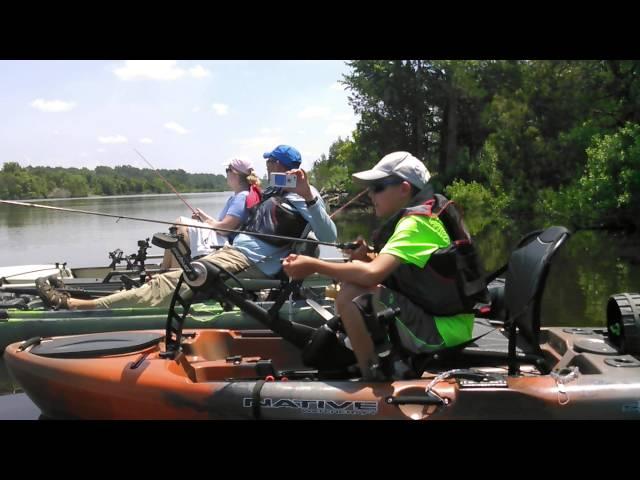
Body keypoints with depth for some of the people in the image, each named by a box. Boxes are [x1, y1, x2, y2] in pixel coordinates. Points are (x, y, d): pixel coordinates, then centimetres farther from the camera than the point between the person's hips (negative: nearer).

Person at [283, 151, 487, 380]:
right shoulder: (429, 212, 12)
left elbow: (372, 274, -29)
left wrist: (313, 265, -21)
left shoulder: (416, 221, -17)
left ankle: (373, 379, -9)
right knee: (353, 281, 19)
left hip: (443, 330, -10)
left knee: (350, 294, -21)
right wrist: (368, 256, -2)